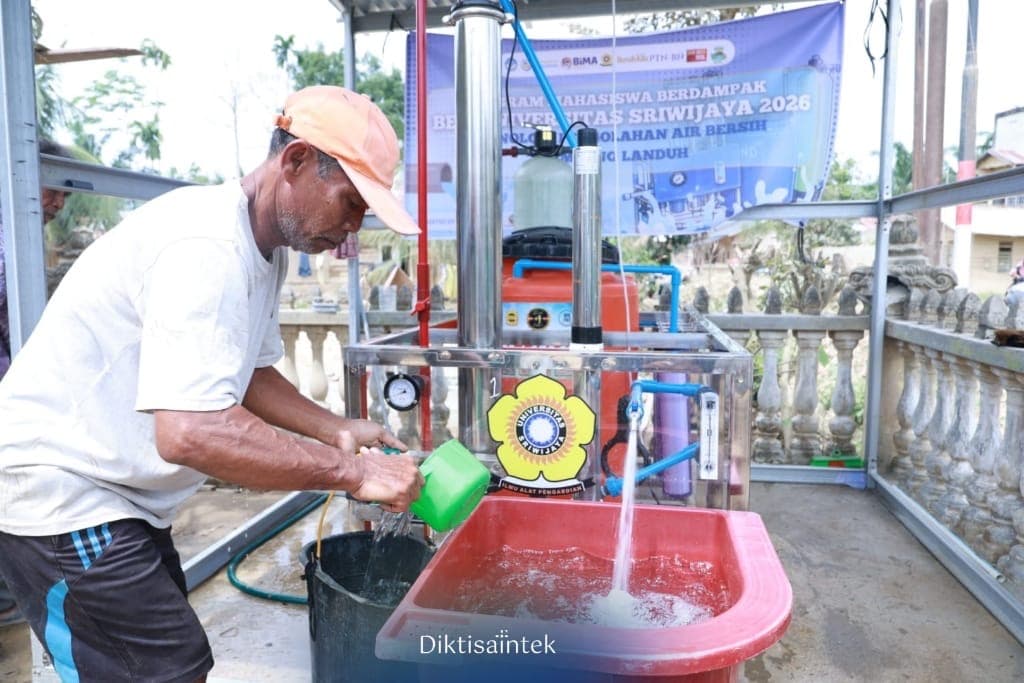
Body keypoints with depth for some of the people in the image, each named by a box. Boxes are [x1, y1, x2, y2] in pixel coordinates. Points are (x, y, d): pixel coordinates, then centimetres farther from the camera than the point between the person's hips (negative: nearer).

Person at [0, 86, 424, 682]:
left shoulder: (267, 249, 4)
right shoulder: (206, 247, -27)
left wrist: (337, 431, 0)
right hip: (62, 492, -9)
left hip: (118, 494, 9)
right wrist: (351, 473, -29)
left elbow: (250, 372, 14)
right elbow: (190, 431, -36)